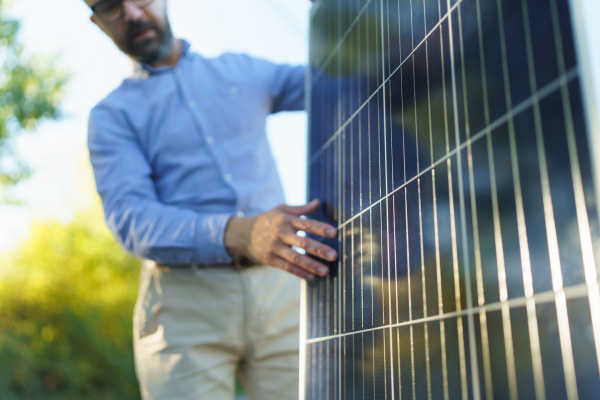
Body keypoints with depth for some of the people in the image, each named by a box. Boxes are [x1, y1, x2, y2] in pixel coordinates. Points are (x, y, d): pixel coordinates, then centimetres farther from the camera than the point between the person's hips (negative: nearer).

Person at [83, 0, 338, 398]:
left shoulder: (242, 71, 17)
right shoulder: (112, 115, 7)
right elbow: (131, 219, -9)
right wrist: (239, 234, -27)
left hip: (281, 287, 2)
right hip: (184, 303, -1)